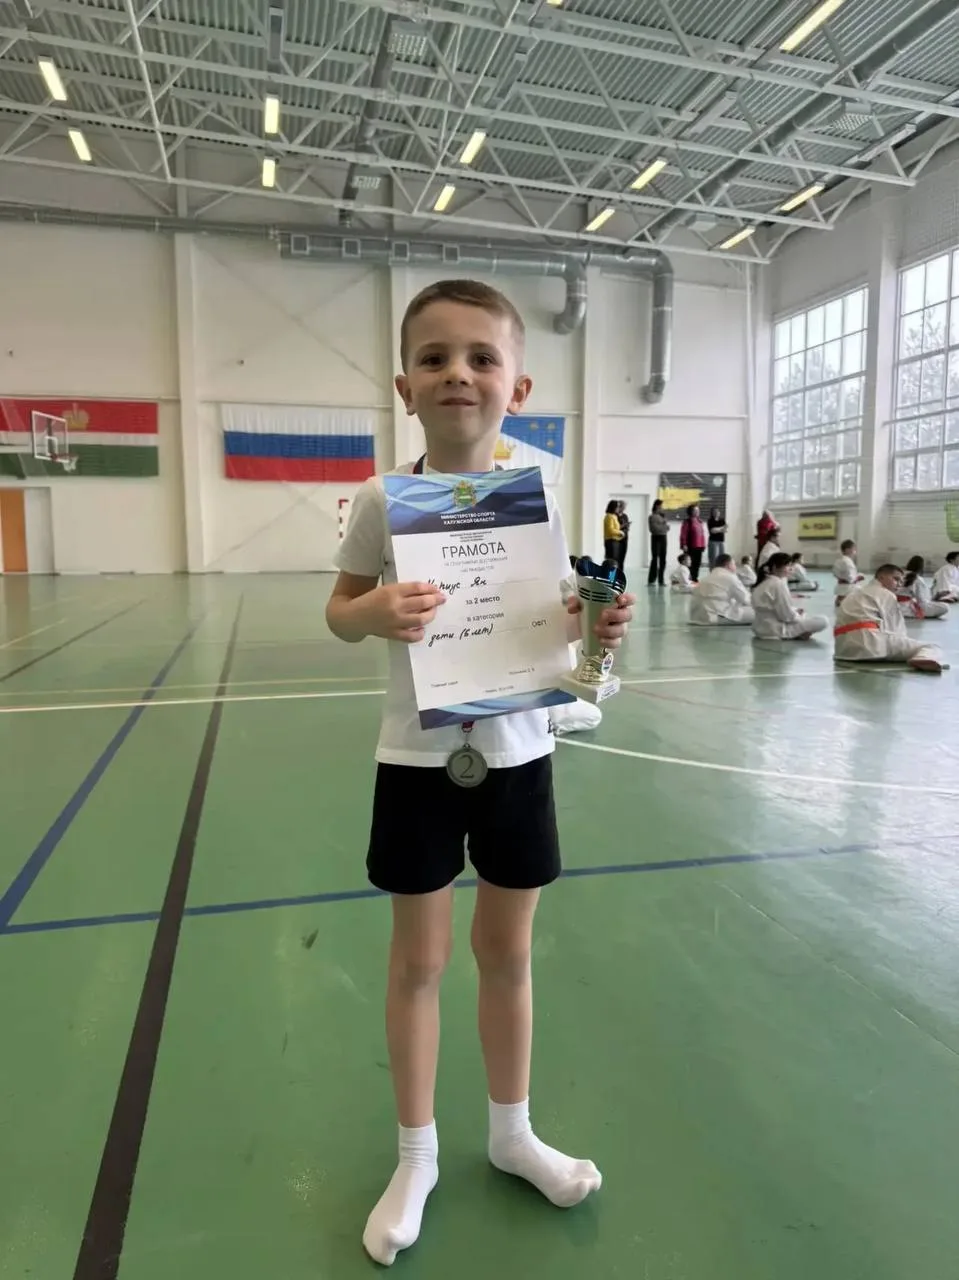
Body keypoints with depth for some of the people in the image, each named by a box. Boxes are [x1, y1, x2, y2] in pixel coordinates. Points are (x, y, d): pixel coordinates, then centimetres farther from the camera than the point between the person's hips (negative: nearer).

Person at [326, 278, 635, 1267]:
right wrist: (372, 611, -22)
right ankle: (416, 1158, 36)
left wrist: (595, 630, -18)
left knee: (507, 950, 17)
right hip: (418, 758, -1)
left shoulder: (536, 501, -4)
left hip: (517, 754, 2)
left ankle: (511, 1132, 42)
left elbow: (557, 623, 4)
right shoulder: (383, 501, -9)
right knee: (418, 958, 12)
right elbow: (339, 615, 0)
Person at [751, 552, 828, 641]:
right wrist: (798, 615, 3)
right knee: (822, 622, -7)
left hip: (760, 629, 9)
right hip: (775, 630, -9)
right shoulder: (778, 584, -17)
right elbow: (787, 616, -17)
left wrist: (795, 611, 9)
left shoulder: (765, 583, 11)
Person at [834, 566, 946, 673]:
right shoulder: (887, 595, 8)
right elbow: (896, 629, 5)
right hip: (872, 645, -8)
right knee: (928, 648, -9)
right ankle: (923, 659, -40)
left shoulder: (856, 592, 30)